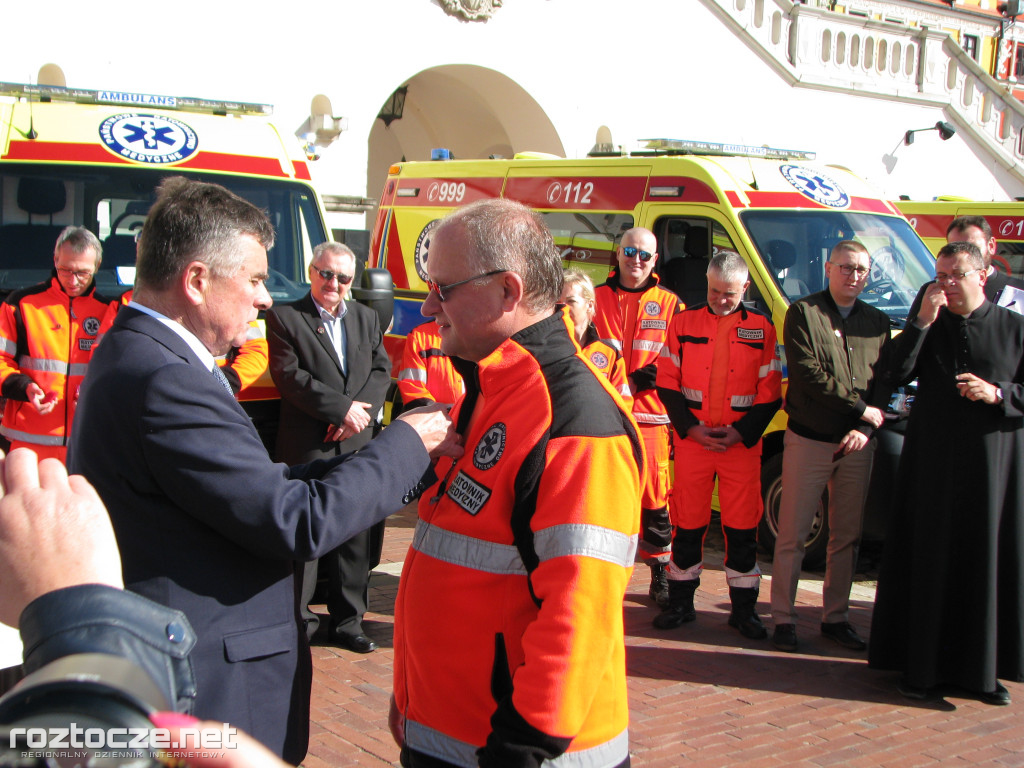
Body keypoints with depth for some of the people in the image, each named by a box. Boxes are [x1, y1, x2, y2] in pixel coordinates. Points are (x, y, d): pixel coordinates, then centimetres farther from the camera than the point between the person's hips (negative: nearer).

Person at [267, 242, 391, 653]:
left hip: (357, 445, 4)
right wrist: (342, 408, -15)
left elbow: (381, 371, 9)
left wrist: (358, 412, -9)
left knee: (355, 537, 8)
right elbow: (289, 377, -10)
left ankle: (347, 620, 19)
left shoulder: (366, 318, 16)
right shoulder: (284, 317, 0)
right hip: (306, 446, -4)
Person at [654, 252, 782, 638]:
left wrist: (741, 432, -7)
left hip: (742, 443, 0)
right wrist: (691, 427, -7)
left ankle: (744, 609, 16)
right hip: (691, 439, 0)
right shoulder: (684, 323, 5)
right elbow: (667, 384, 5)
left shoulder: (762, 329, 4)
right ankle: (680, 603, 19)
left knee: (742, 526, 3)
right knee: (688, 523, 6)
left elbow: (770, 394, 5)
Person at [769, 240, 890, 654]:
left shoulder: (878, 322, 12)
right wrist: (862, 409, -10)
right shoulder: (802, 313, -1)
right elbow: (810, 376, -11)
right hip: (808, 440, -4)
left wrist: (865, 429, -9)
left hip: (858, 446, 4)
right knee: (792, 536, -1)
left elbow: (884, 383, 7)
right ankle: (783, 619, 8)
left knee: (847, 538, 9)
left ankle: (836, 618, 20)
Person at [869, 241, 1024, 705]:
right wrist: (924, 321, -12)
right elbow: (895, 372, -6)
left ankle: (983, 668, 14)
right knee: (930, 562, 2)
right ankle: (925, 666, 10)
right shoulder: (928, 326, 10)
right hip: (932, 462, 1)